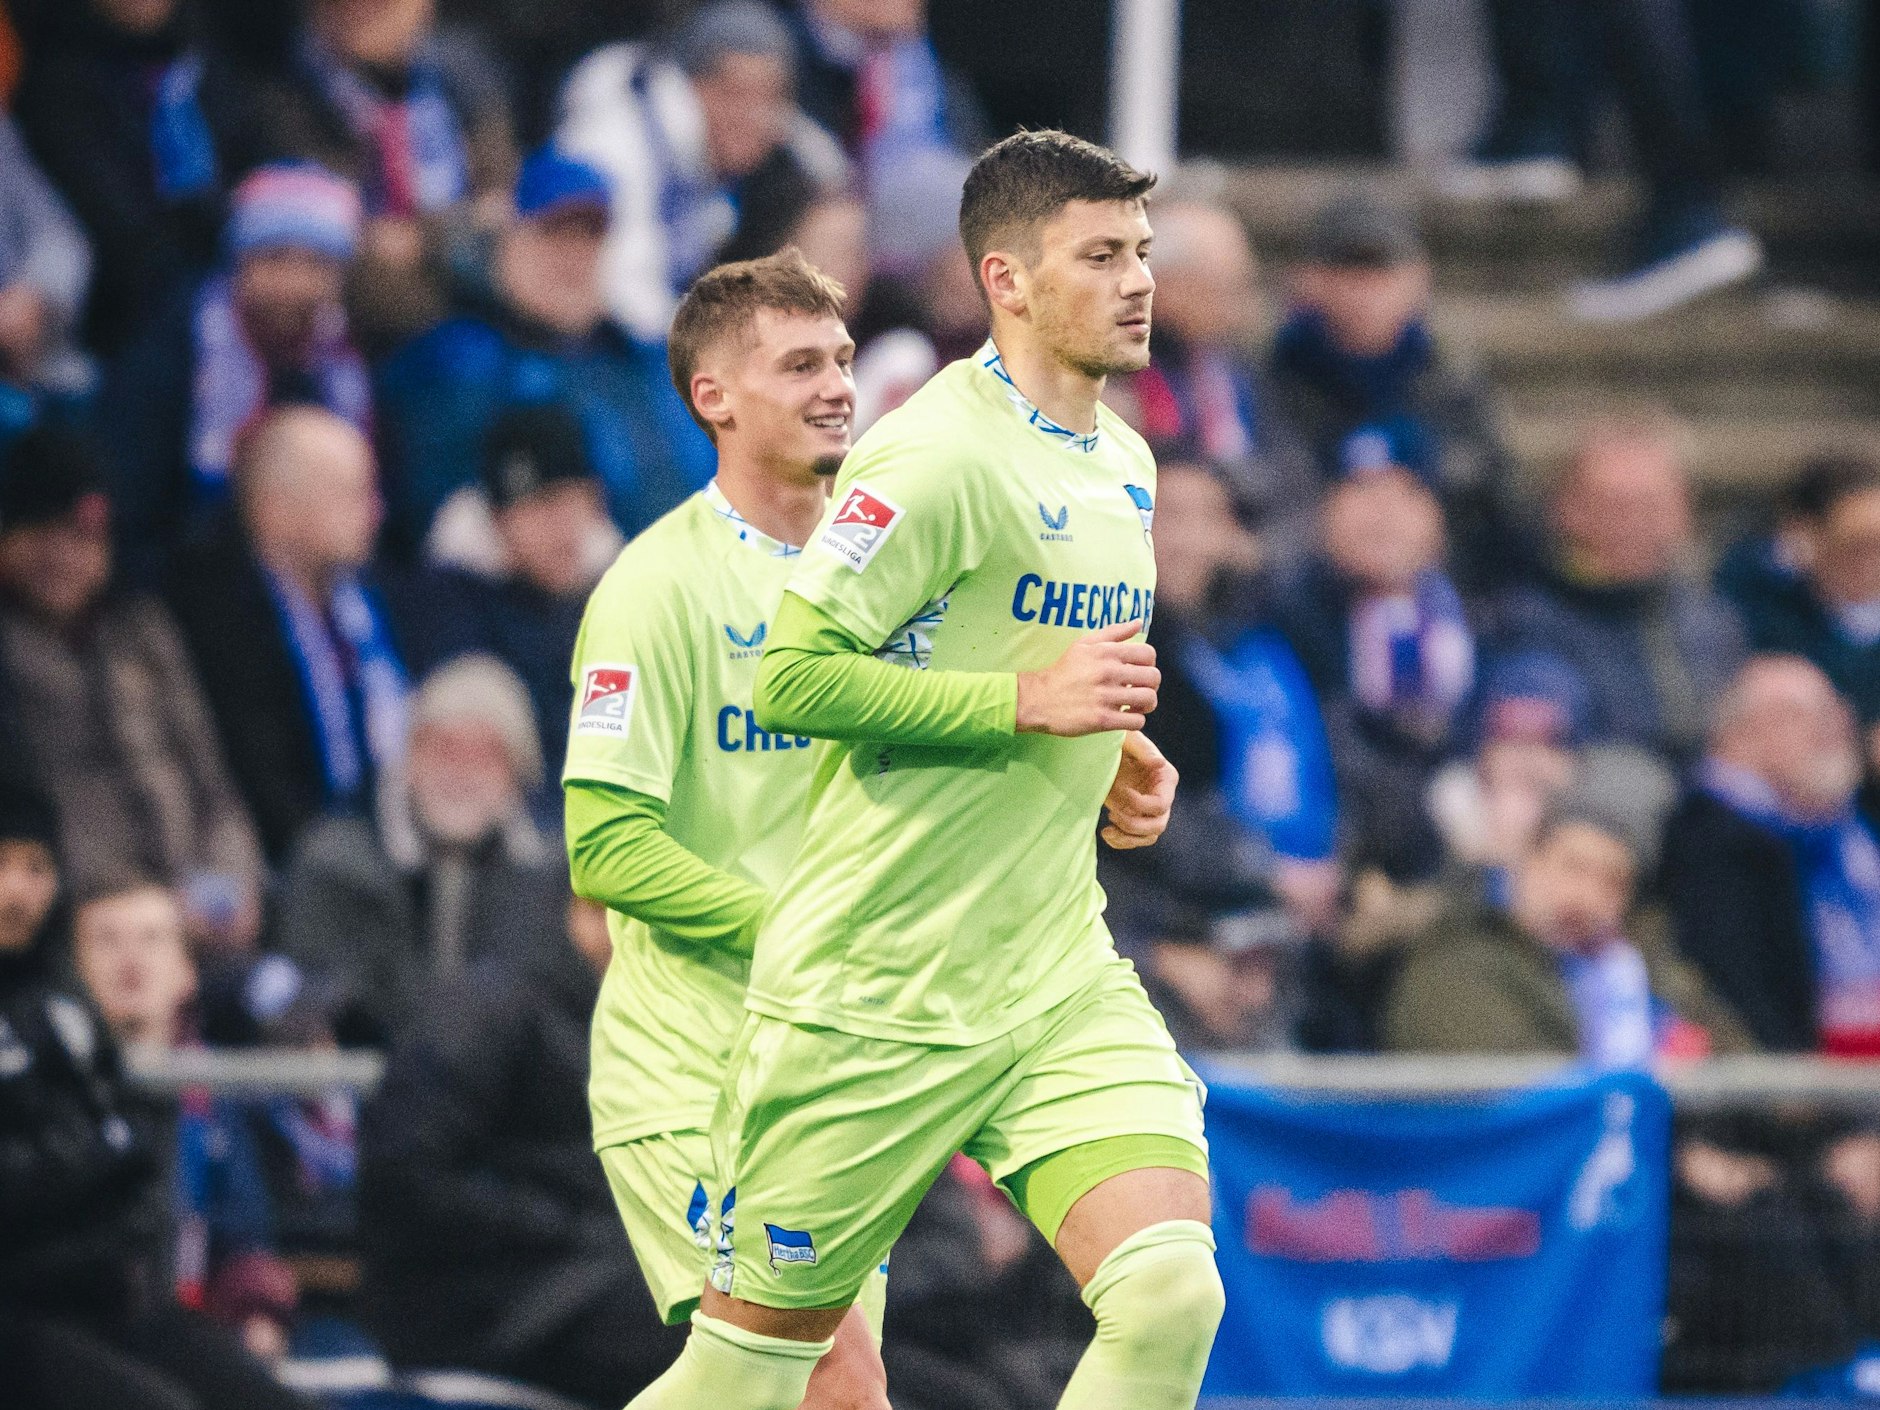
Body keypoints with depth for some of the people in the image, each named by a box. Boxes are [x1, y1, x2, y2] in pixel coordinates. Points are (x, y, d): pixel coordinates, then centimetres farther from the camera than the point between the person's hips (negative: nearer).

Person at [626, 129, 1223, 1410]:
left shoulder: (1124, 463, 13)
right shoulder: (939, 454, -14)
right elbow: (791, 679, -20)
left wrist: (1116, 764, 8)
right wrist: (1025, 702, -23)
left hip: (1063, 982, 7)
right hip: (879, 996, -7)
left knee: (1171, 1297, -14)